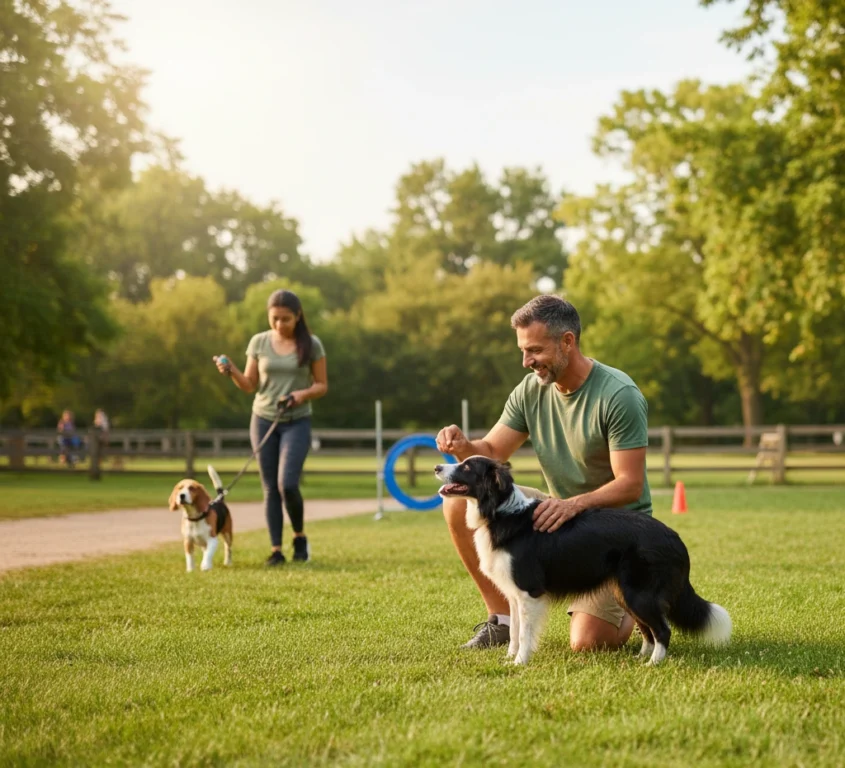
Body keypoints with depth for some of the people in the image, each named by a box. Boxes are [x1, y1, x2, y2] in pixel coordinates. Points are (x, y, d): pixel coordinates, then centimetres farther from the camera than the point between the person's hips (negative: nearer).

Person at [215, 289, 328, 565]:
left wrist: (304, 393, -19)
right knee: (270, 488, 1)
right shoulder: (259, 342, 1)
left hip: (297, 421, -2)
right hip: (263, 420, 2)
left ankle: (299, 536, 9)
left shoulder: (311, 344, -4)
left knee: (287, 484, -15)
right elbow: (249, 385, 5)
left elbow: (322, 385, 2)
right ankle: (276, 550, 6)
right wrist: (231, 371, -14)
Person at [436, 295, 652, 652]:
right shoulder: (531, 389, -3)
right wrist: (463, 447, -23)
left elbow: (630, 485, -23)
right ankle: (502, 619, 1)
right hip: (560, 513, 6)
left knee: (586, 643, -19)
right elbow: (492, 452, 1)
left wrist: (574, 504, -39)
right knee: (459, 501, -11)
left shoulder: (619, 395, -21)